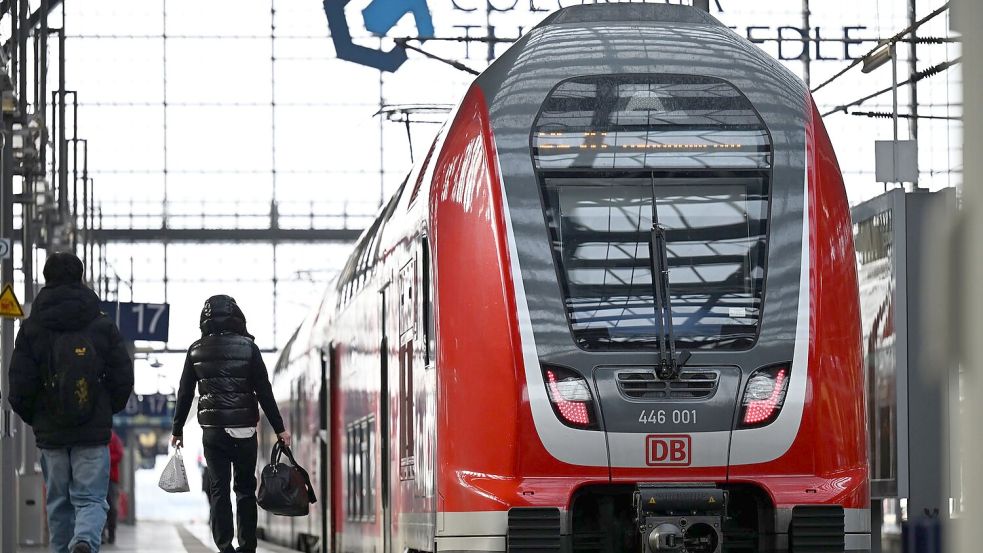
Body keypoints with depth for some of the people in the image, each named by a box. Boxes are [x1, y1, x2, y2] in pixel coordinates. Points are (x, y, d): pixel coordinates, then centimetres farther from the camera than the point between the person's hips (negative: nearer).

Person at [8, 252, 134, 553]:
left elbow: (20, 385, -3)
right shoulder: (103, 326, 0)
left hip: (50, 433, 1)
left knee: (58, 502, 13)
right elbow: (123, 378, 1)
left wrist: (33, 418, 15)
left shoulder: (31, 329, -2)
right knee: (91, 498, -1)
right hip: (94, 432, -1)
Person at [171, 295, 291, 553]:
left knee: (218, 490, 3)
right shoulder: (248, 347, -2)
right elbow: (264, 391, -2)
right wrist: (279, 428, 3)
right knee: (245, 488, 9)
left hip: (212, 431, 1)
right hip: (244, 430, -1)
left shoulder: (196, 351, 3)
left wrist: (177, 430, 16)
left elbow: (184, 394, 6)